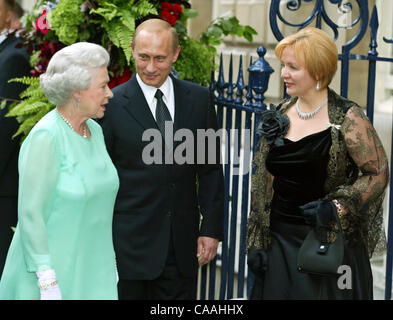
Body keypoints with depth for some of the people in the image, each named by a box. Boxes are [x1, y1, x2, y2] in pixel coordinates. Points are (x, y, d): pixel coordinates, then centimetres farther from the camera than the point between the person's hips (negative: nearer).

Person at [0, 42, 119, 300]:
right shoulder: (46, 138, -17)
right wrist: (47, 282, -21)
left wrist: (109, 261, 15)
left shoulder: (94, 131, 8)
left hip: (92, 272, 7)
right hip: (51, 269, -7)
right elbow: (30, 215, -19)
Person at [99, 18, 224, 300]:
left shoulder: (199, 99, 5)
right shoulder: (112, 104, -5)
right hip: (129, 242, -3)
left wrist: (212, 228, 3)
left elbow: (211, 170, 9)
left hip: (183, 244, 3)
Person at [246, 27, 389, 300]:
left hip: (330, 244, -4)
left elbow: (379, 173, -7)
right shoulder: (279, 117, 7)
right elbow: (263, 183, 10)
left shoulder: (347, 118, -9)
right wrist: (256, 242, 6)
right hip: (280, 241, 4)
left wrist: (336, 207, -18)